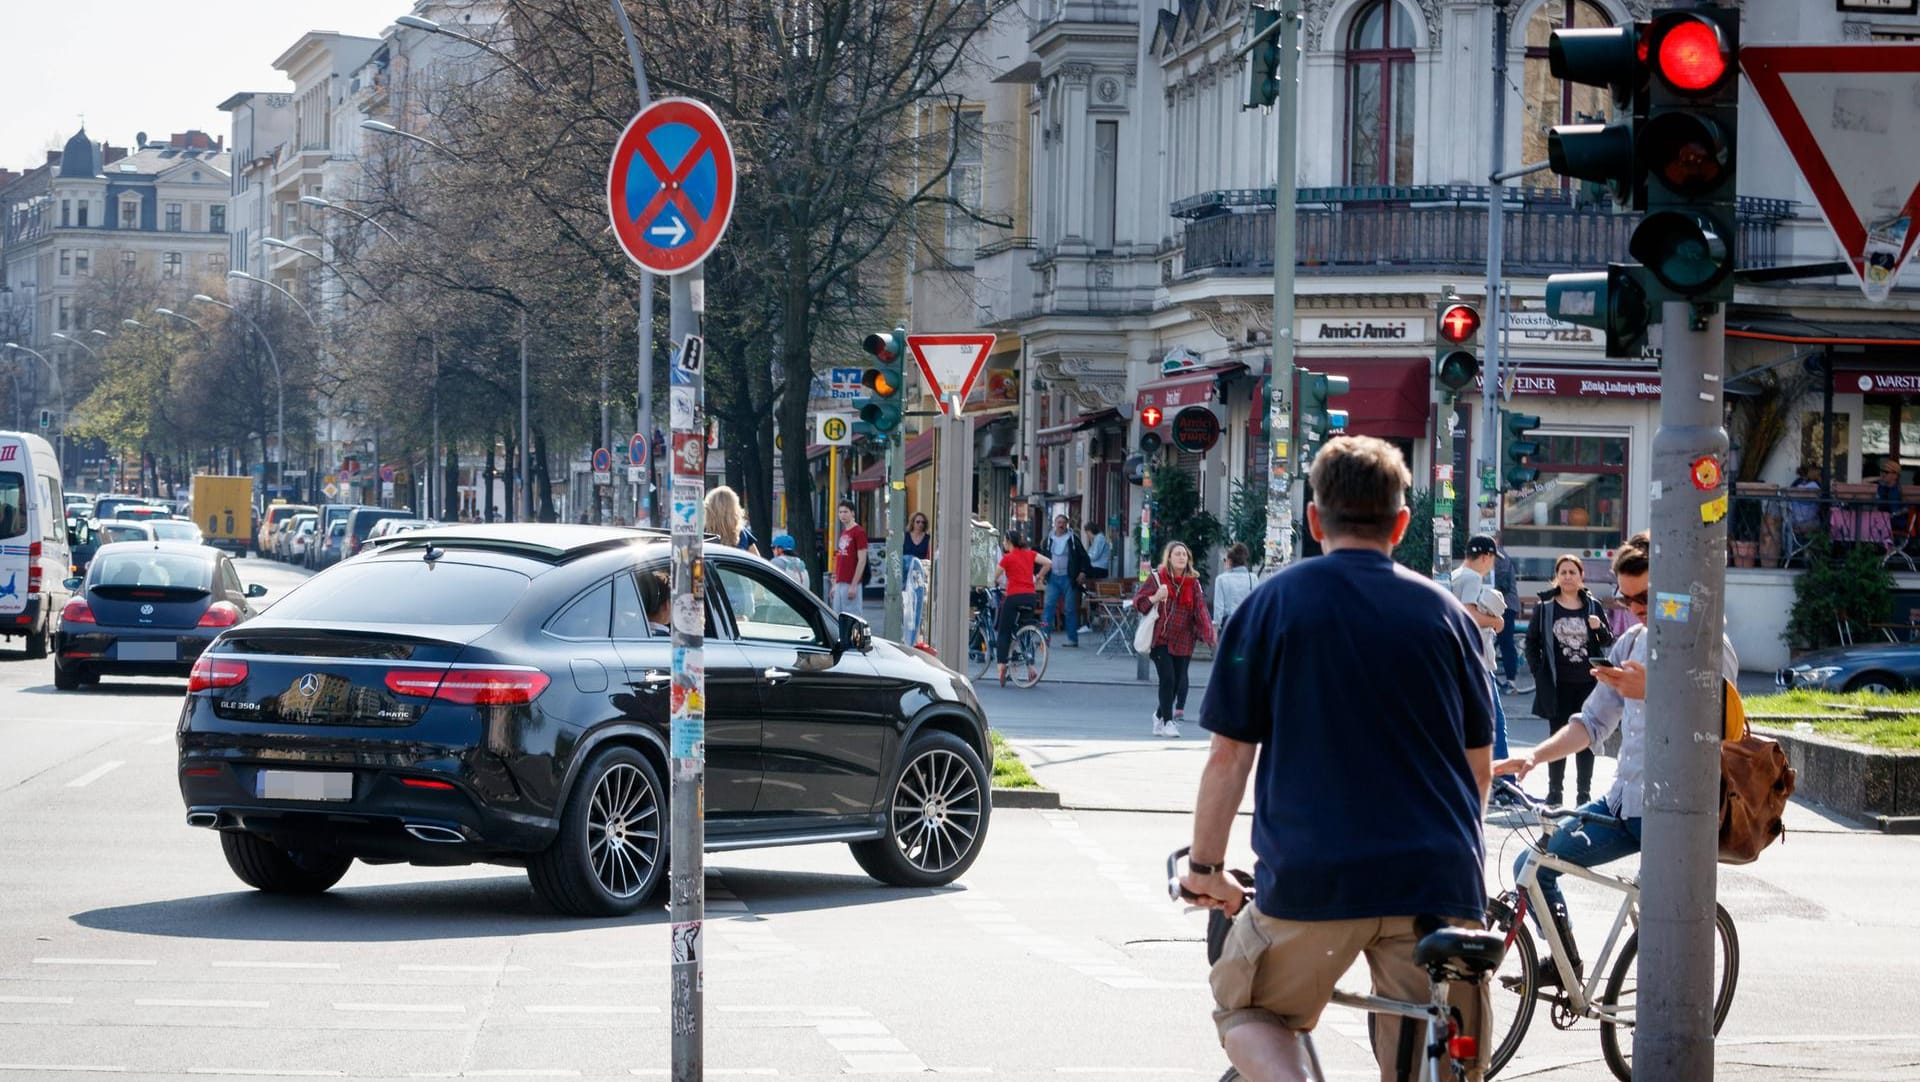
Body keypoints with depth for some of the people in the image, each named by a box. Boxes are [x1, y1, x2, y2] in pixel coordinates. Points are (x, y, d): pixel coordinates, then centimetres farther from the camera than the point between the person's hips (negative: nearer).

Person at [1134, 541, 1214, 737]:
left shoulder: (1193, 583, 5)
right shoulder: (1157, 577, -2)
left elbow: (1200, 609, -1)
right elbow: (1138, 601, 0)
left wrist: (1209, 633, -14)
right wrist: (1155, 598, -19)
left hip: (1182, 641, 3)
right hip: (1160, 638, -3)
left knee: (1178, 680, 5)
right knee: (1167, 678, -13)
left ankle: (1160, 714, 28)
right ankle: (1167, 721, -4)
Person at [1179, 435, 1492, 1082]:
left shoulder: (1276, 601, 2)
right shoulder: (1442, 610, 9)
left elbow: (1230, 756, 1)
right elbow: (1480, 763, 15)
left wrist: (1206, 869, 12)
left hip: (1313, 876, -2)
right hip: (1437, 880, 2)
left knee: (1245, 1010, 21)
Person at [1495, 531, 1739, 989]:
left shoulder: (1709, 648, -8)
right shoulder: (1630, 644, 13)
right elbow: (1593, 722, 14)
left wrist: (1650, 693, -29)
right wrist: (1534, 756, -2)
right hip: (1623, 803, 7)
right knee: (1533, 866, -1)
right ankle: (1565, 961, 16)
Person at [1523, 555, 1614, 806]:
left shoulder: (1593, 606, 6)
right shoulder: (1545, 608, 3)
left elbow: (1609, 642, 9)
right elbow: (1532, 642, 7)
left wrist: (1600, 628, -12)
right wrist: (1538, 673, -3)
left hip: (1588, 683, 1)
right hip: (1558, 685, -1)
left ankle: (1584, 791, 10)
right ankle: (1554, 790, 12)